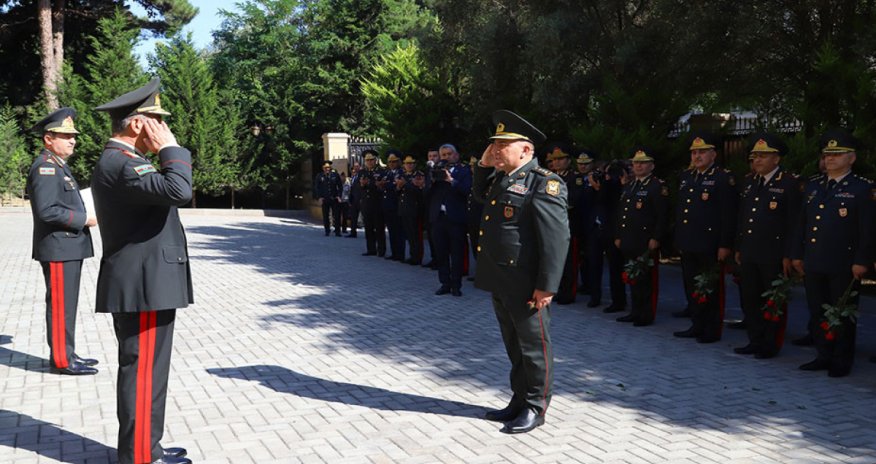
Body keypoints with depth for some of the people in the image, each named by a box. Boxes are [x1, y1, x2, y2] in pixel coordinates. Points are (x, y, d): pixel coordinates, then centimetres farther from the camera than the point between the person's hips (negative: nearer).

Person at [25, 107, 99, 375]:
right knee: (60, 305, -4)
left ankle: (66, 353, 24)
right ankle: (61, 360, 3)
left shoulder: (59, 167, 18)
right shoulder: (45, 167, -14)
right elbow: (46, 211, -23)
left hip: (70, 247, 10)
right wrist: (83, 219, -17)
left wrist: (84, 217, 9)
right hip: (58, 249, -10)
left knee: (66, 305, 15)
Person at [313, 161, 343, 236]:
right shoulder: (319, 176, 5)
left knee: (337, 215, -4)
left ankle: (337, 231, 2)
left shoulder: (335, 175, 3)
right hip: (324, 199, 1)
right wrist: (319, 197, -3)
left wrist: (339, 196, -2)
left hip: (334, 198, -1)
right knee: (325, 216, 5)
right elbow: (316, 187, 6)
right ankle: (327, 231, 16)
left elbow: (340, 186, 7)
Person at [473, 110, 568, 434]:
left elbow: (557, 237, -20)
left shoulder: (544, 184, -16)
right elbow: (480, 193, 33)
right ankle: (519, 401, 33)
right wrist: (484, 164, 13)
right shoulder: (502, 178, 12)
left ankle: (535, 408, 21)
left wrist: (546, 286, -21)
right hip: (500, 281, 9)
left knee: (534, 346, 7)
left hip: (526, 284, -9)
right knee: (514, 346, 19)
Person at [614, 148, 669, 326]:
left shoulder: (658, 186, -6)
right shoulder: (628, 187, 20)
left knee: (647, 279, -2)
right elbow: (622, 214, 23)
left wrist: (656, 238, -18)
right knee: (633, 278, 12)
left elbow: (662, 216, -13)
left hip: (646, 243, -8)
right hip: (629, 242, 8)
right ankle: (636, 312, 21)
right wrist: (618, 236, 18)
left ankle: (647, 315, 5)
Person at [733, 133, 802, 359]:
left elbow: (794, 222, -11)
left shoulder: (790, 183, -8)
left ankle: (771, 345, 16)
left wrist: (788, 255, -13)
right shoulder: (749, 181, 12)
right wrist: (738, 248, 14)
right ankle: (755, 341, 23)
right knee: (749, 299, 11)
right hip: (749, 253, 6)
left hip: (773, 255, -6)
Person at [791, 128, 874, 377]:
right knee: (817, 314, 12)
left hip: (843, 266, -6)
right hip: (813, 264, 6)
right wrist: (797, 254, 12)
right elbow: (802, 223, 16)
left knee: (843, 316, 4)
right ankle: (824, 356, 25)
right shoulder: (812, 186, 13)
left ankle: (842, 361, 16)